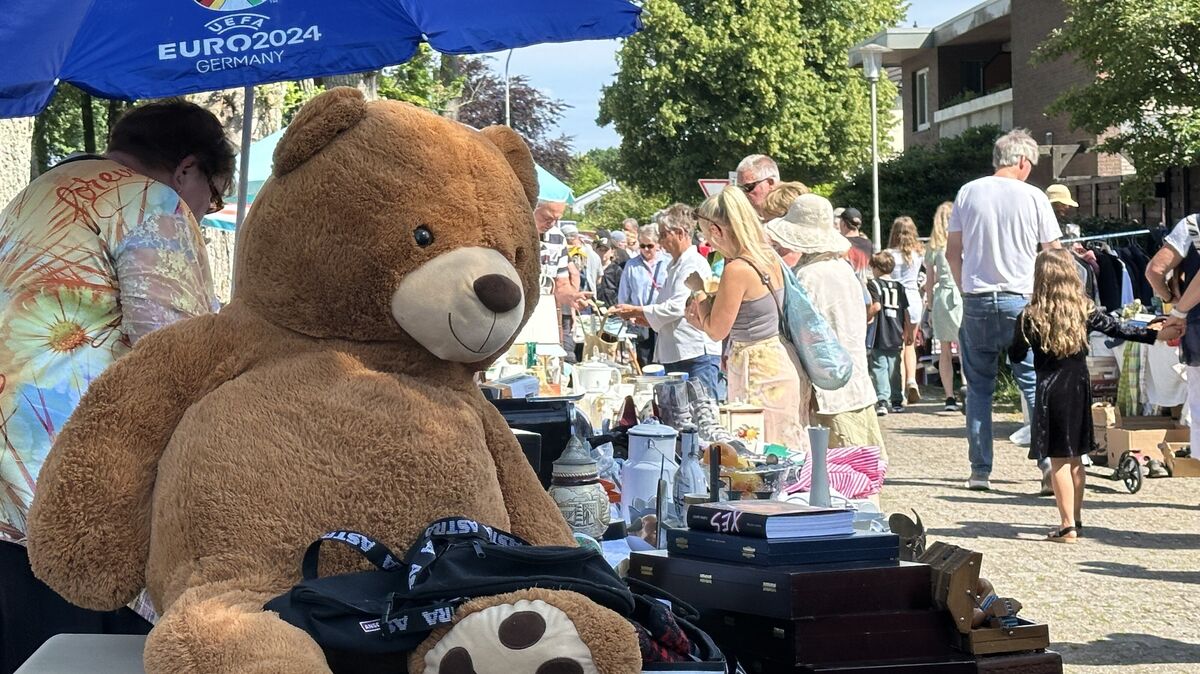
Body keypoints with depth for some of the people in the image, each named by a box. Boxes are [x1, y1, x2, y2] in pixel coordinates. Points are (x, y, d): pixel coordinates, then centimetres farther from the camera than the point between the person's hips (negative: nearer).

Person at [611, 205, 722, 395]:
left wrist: (636, 311, -11)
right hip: (675, 355, 10)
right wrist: (646, 319, 9)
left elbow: (676, 307, -18)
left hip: (697, 355, -10)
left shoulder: (694, 264, -11)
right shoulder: (675, 266, 20)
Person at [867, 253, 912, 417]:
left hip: (879, 336, -5)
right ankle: (896, 400, 19)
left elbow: (876, 306, -20)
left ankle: (882, 401, -18)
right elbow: (905, 311, 10)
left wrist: (866, 317, -4)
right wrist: (908, 332, 17)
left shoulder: (873, 284, -7)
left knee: (879, 368, -5)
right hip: (896, 336, 5)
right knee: (894, 368, 14)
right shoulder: (899, 286, 9)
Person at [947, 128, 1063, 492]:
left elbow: (952, 252, 8)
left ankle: (980, 470, 8)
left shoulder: (967, 193, 5)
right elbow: (1054, 256, 2)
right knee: (1035, 384, 4)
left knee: (979, 387, 9)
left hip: (977, 302, 2)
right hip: (1022, 301, -2)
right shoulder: (1033, 197, -1)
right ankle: (1050, 463, -4)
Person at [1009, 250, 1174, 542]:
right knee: (1075, 459, 15)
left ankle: (1067, 525, -1)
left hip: (1050, 390, -4)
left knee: (1058, 460, 0)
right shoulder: (1084, 311, -2)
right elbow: (1118, 329, 1)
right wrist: (1156, 335, 8)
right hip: (1079, 388, 4)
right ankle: (1075, 520, 23)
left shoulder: (1030, 317, -11)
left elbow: (1016, 356, -3)